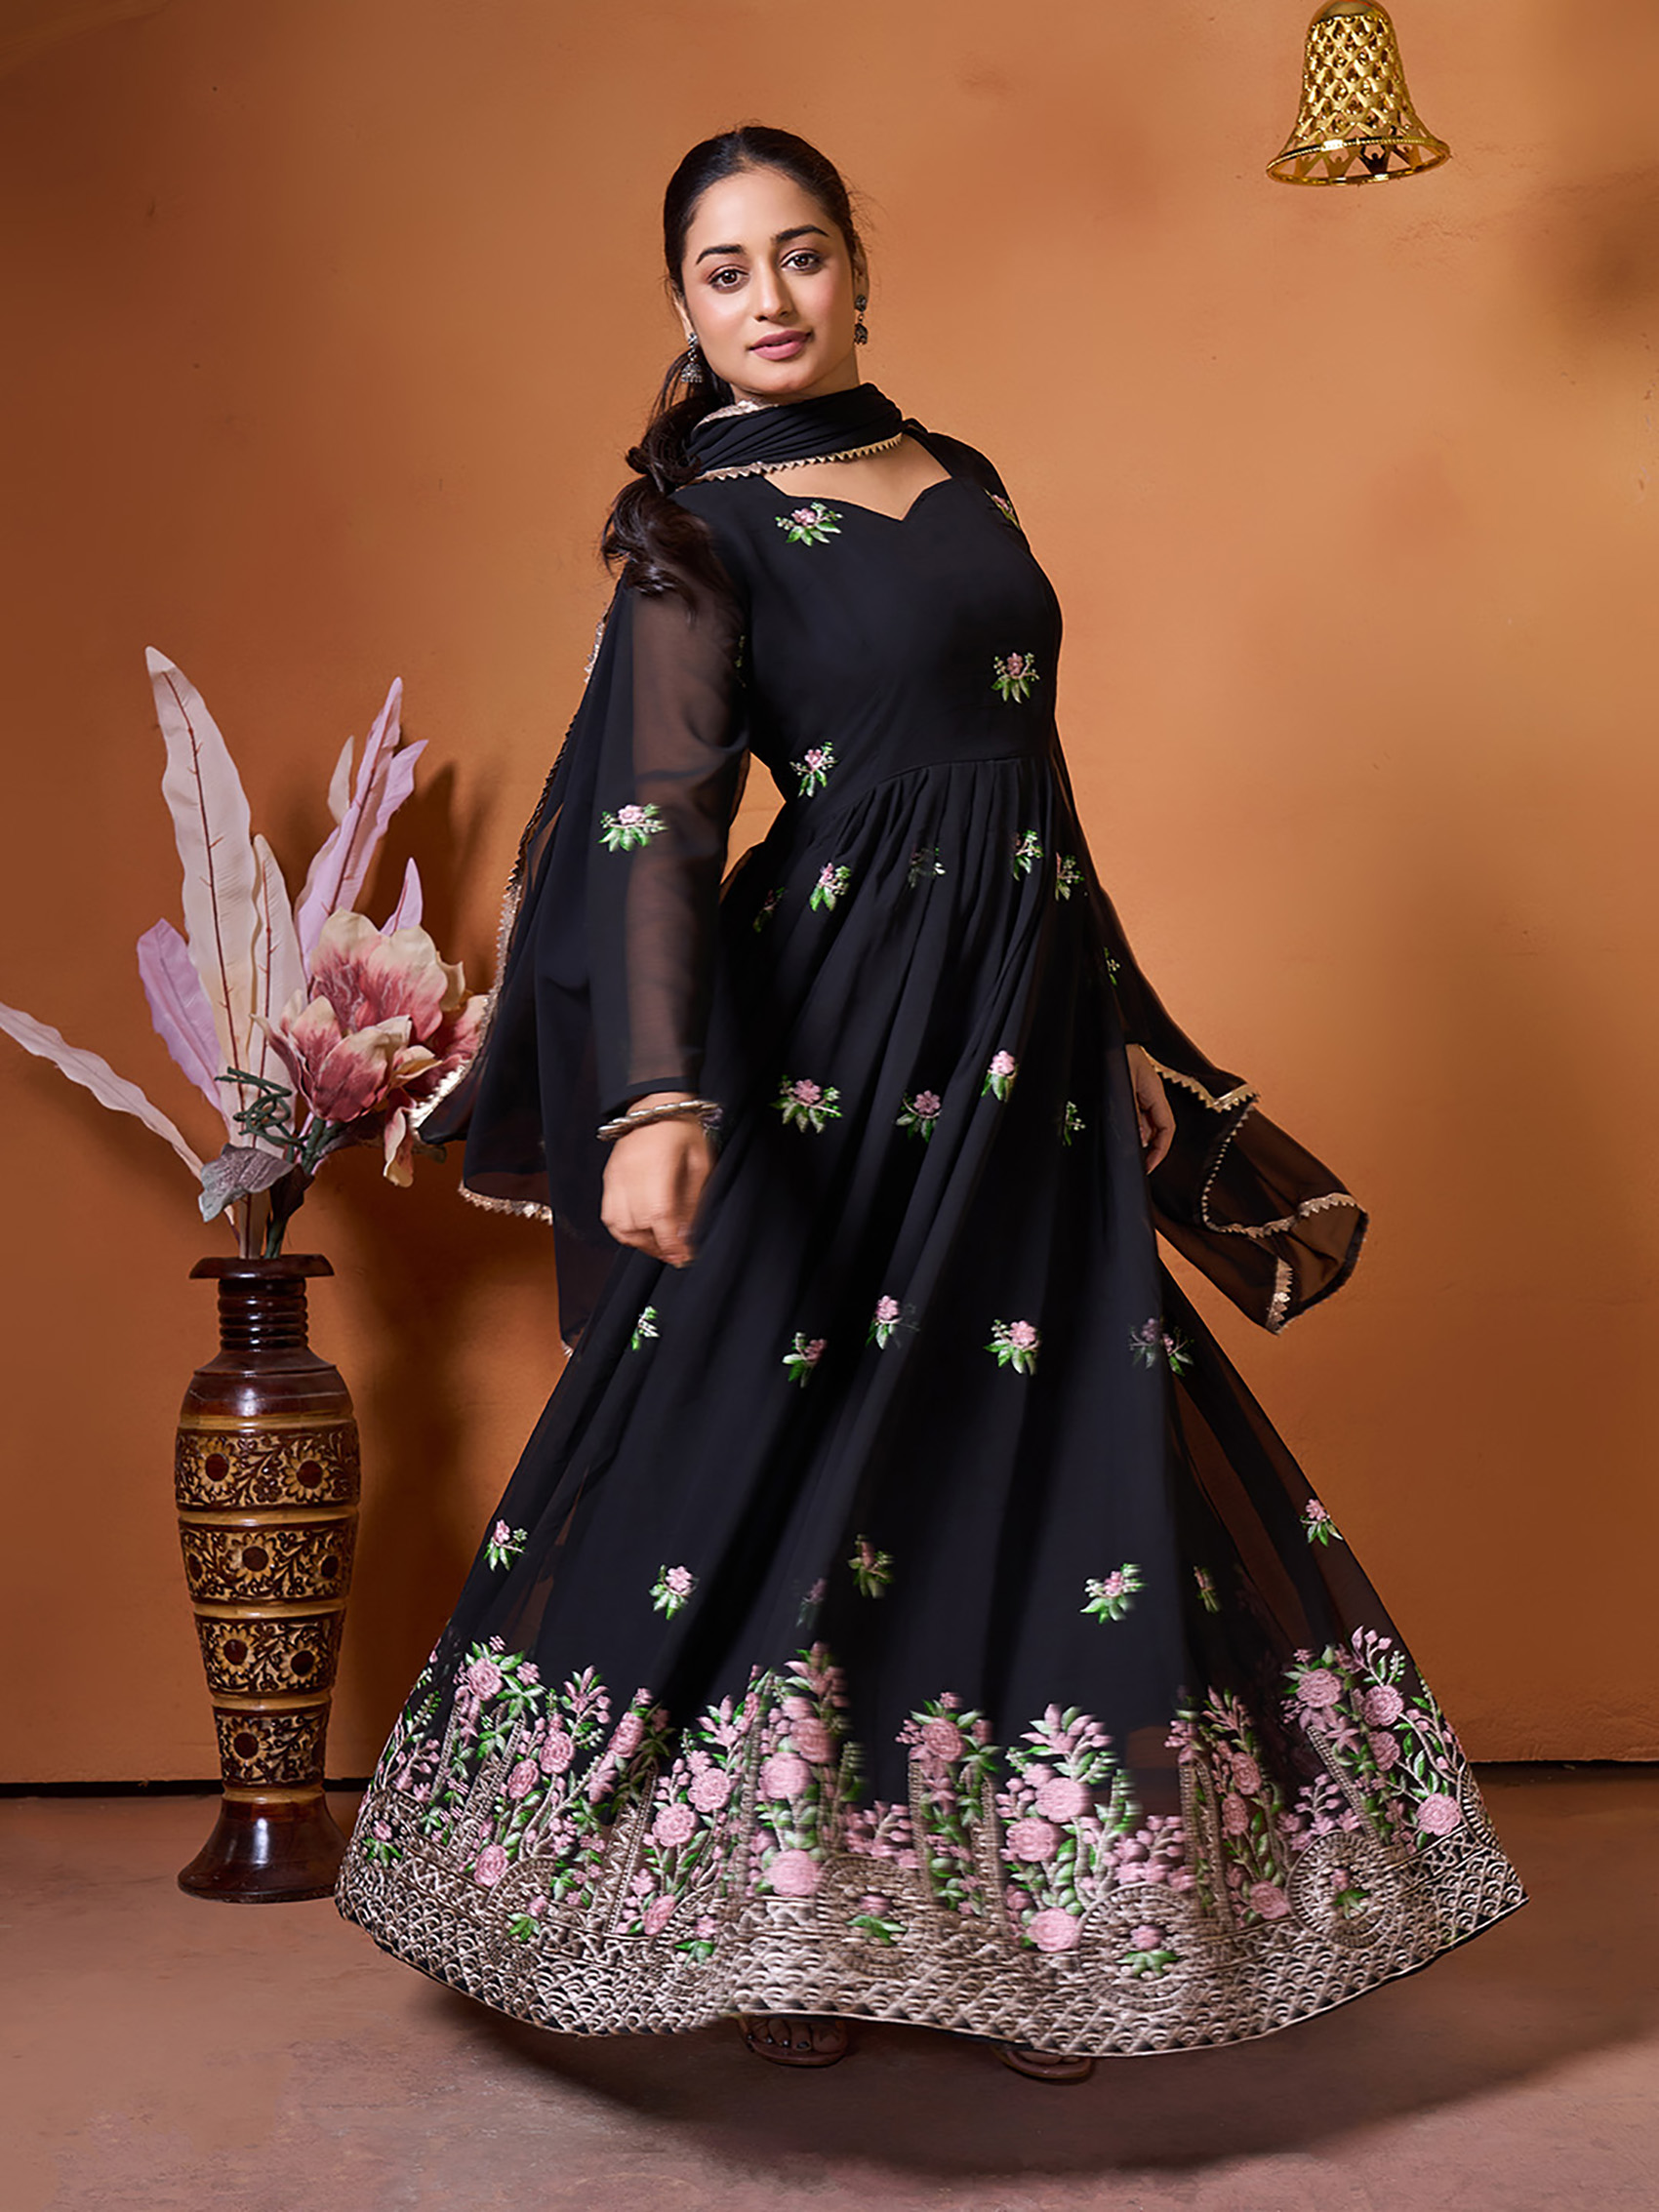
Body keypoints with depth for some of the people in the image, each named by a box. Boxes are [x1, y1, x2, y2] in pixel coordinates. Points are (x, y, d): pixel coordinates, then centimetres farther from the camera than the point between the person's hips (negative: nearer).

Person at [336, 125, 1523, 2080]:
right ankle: (776, 1920, 14)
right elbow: (660, 816, -16)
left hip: (1027, 1040, 6)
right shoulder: (702, 525, -4)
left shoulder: (957, 478, 15)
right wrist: (660, 1098, -30)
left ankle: (1010, 1923, 17)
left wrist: (1121, 1032, 19)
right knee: (806, 1450, -1)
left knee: (1033, 1441, 6)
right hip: (850, 1033, -6)